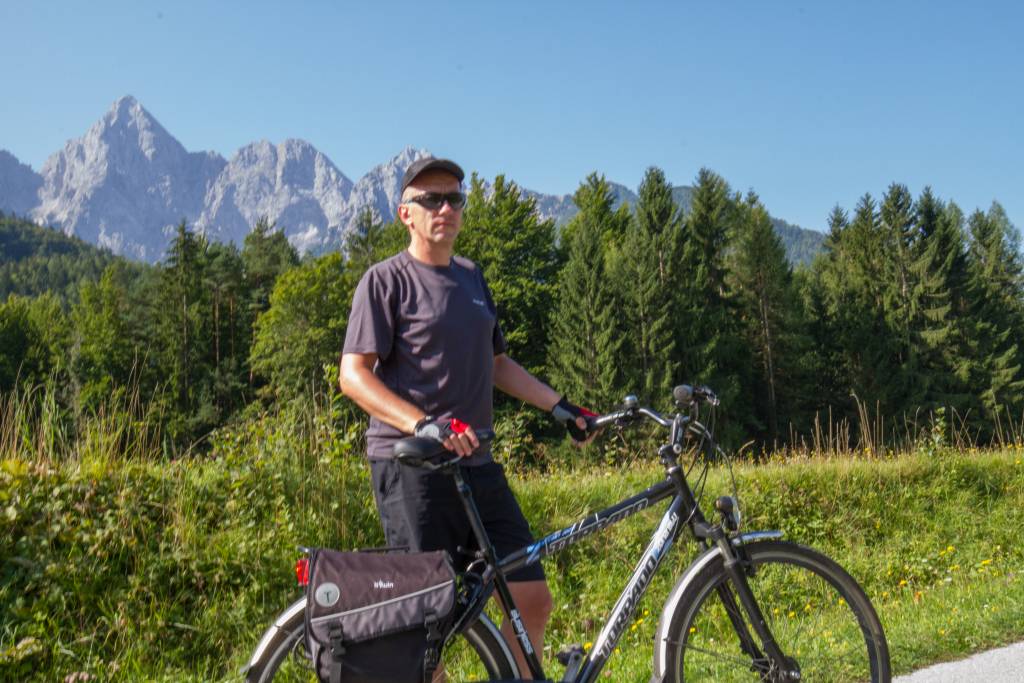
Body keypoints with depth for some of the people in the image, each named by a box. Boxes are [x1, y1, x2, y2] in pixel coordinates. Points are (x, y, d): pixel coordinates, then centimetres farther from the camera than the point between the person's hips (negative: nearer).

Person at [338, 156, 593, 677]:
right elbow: (354, 375, -12)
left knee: (533, 600, 5)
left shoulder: (472, 277, 18)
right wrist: (423, 425, -25)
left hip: (476, 463, 7)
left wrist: (560, 407, 16)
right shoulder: (386, 280, -3)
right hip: (410, 465, -7)